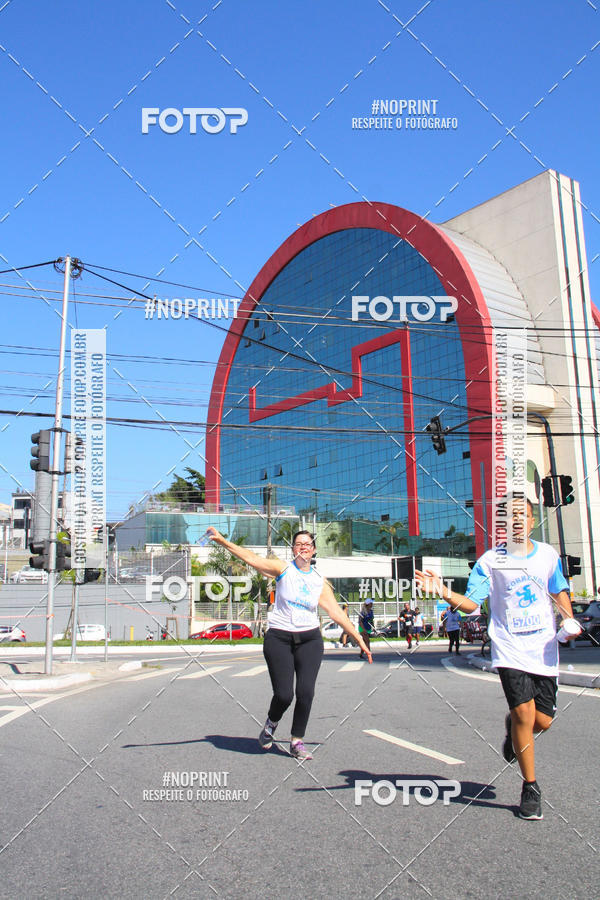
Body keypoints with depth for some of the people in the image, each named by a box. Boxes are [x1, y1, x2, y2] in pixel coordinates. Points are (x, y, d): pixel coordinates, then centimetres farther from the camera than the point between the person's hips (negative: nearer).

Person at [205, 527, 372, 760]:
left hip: (309, 639, 3)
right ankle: (271, 724, 28)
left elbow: (337, 613, 9)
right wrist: (222, 541, -23)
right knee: (283, 695, -7)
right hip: (279, 638, -2)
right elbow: (252, 559, -12)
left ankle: (297, 742, 13)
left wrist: (359, 639, 8)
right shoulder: (283, 569, -1)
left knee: (306, 692, -7)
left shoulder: (320, 582, 7)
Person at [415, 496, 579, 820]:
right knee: (524, 714, -12)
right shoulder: (490, 560, -3)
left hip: (544, 648, 3)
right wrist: (443, 591, -23)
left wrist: (570, 620, 2)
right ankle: (530, 788, 9)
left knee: (542, 721, 1)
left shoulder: (548, 555, 5)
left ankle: (512, 728, 38)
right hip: (509, 648, -3)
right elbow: (471, 603, -5)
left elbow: (559, 592, 19)